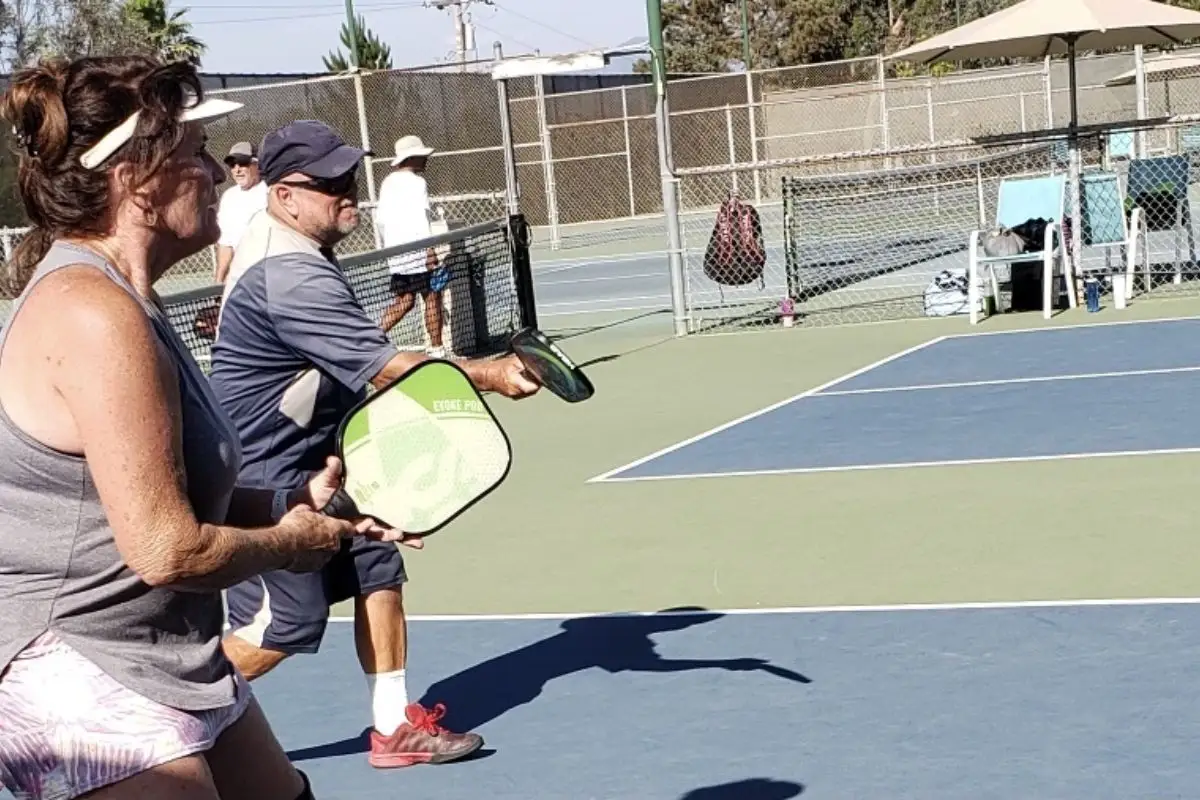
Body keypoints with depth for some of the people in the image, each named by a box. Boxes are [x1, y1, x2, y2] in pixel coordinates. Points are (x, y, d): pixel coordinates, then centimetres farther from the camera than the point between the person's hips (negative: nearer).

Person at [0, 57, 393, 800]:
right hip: (82, 693, -10)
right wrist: (288, 542, -7)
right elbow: (167, 550, -24)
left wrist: (294, 503, 3)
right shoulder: (94, 315, -22)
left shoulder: (119, 300, 9)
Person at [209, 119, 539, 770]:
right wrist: (489, 374, -32)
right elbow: (388, 368, -31)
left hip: (316, 461, 10)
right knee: (285, 625, -4)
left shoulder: (280, 243, 5)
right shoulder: (291, 277, -29)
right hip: (267, 482, -10)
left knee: (378, 569, 6)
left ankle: (394, 727, 15)